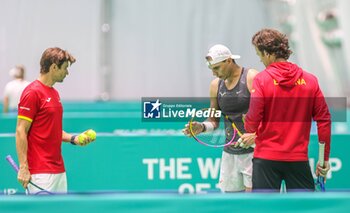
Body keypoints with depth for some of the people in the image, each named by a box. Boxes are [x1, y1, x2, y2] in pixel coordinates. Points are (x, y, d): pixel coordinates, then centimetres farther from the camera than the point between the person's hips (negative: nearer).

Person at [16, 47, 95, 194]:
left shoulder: (55, 93, 17)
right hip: (40, 172, -9)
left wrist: (73, 139, 9)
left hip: (59, 170, 9)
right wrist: (23, 167, -19)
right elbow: (21, 131, -14)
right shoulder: (33, 92, -11)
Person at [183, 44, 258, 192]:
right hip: (230, 153, 6)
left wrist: (255, 135, -26)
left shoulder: (252, 78, -9)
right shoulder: (216, 85, 10)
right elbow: (214, 121, 17)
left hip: (253, 150, -6)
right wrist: (202, 127, -5)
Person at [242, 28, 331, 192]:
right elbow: (323, 119, 1)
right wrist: (325, 158, 8)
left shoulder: (262, 79, -7)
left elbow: (253, 121, -11)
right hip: (298, 158, 2)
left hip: (266, 157, -2)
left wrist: (248, 128, 14)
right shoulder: (310, 80, 1)